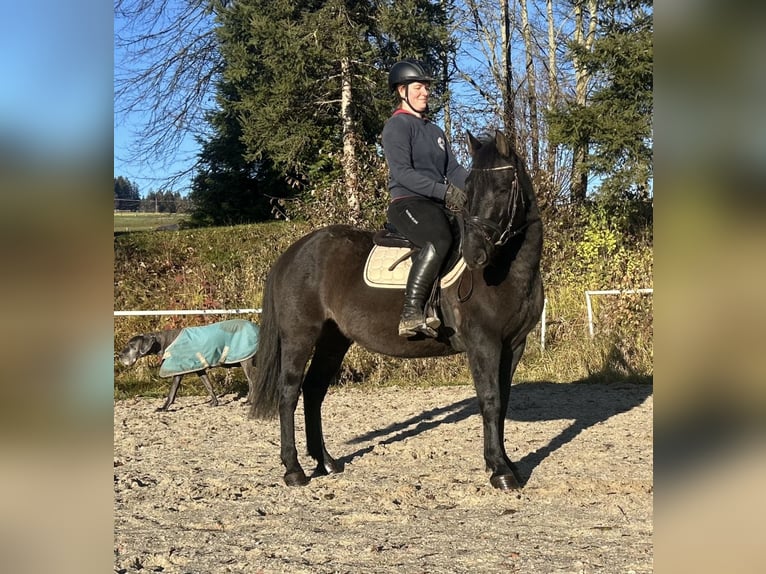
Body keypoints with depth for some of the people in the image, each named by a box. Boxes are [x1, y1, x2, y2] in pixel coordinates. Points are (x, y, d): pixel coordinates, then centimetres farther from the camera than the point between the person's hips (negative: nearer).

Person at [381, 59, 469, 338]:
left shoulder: (435, 131, 26)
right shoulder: (397, 126, 0)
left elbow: (453, 169, 18)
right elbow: (403, 172, -13)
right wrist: (445, 191, -21)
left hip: (439, 204, 9)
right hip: (408, 202, -9)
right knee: (439, 240, -37)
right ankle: (411, 315, -42)